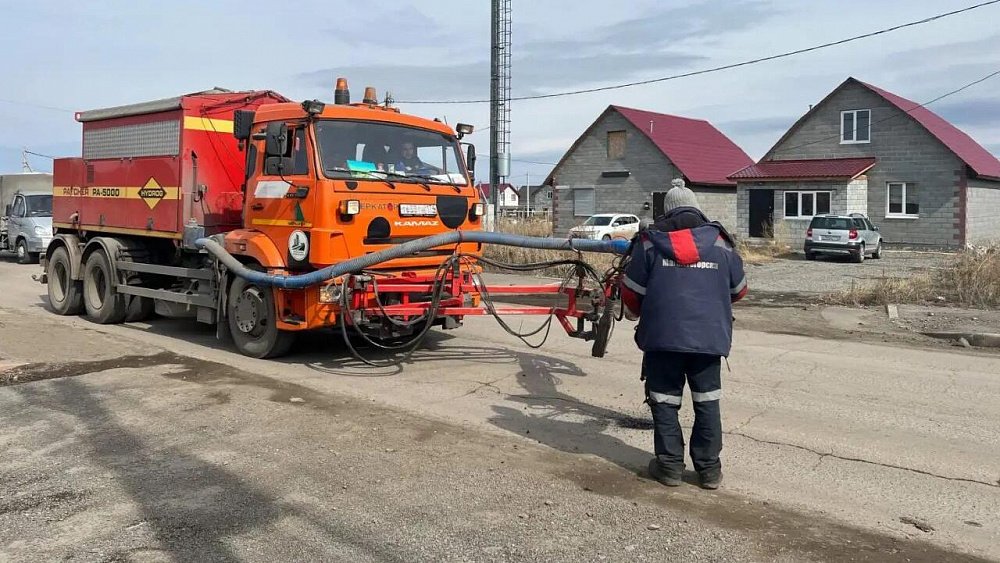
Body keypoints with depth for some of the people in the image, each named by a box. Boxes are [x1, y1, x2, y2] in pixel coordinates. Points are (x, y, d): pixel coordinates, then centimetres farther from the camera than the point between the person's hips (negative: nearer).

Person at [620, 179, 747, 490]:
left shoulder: (650, 241, 3)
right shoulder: (721, 243, 9)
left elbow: (632, 292, 4)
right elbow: (739, 290, 19)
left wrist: (641, 314, 26)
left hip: (662, 335, -1)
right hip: (710, 336, 2)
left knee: (665, 400, 10)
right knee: (707, 401, 11)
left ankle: (670, 465, 14)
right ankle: (709, 469, 17)